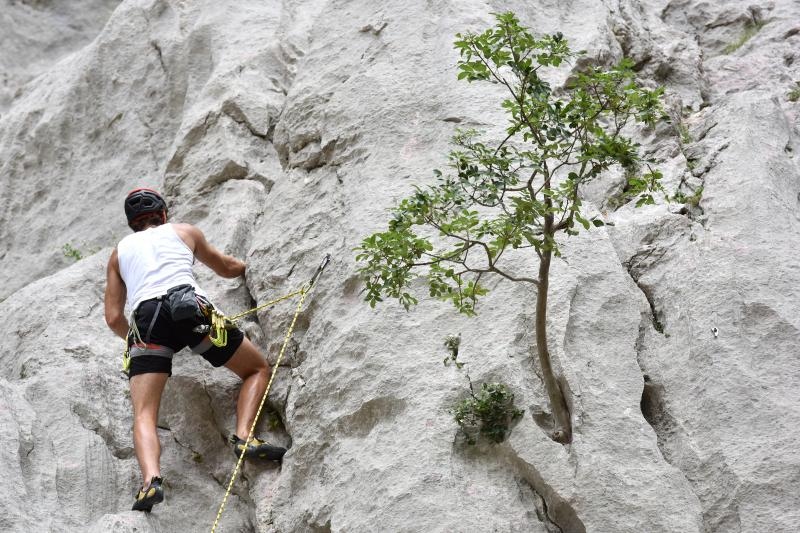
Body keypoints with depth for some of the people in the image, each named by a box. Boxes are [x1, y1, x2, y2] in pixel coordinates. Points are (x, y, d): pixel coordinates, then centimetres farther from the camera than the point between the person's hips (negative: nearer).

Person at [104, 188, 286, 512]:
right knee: (258, 369, 17)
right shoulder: (184, 231, 28)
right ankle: (243, 436, -8)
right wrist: (249, 266, 64)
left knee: (144, 415, -5)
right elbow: (225, 268, 42)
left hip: (146, 318, 1)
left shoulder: (119, 252, 30)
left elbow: (113, 318, 24)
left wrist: (137, 339, 43)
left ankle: (151, 479, -34)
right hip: (190, 306, -1)